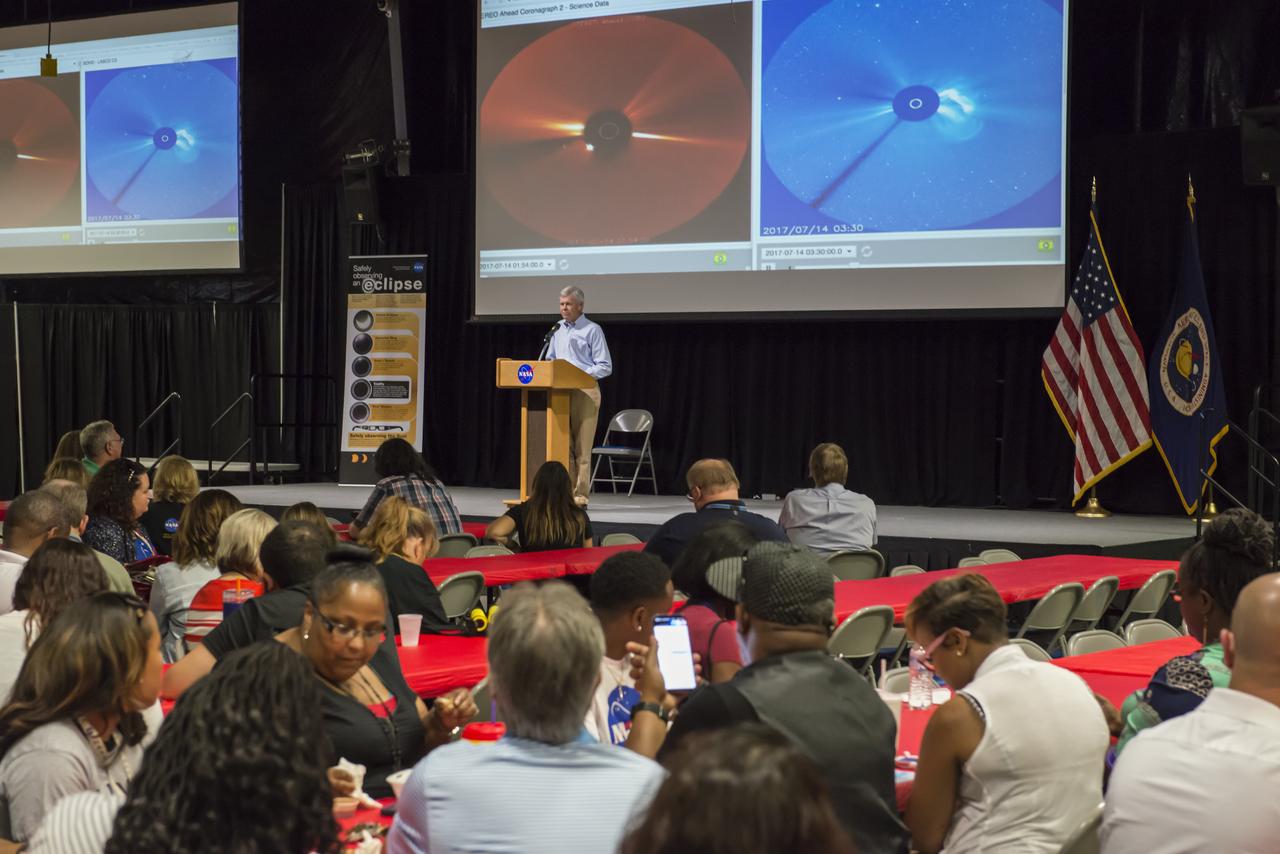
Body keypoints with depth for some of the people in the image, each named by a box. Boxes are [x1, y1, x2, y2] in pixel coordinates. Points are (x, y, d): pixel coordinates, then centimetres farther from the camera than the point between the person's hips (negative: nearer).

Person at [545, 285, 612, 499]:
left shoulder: (592, 330, -2)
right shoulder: (557, 330, 16)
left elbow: (605, 366, -6)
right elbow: (550, 360, 25)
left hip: (585, 391, -5)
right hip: (560, 392, 5)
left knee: (582, 446, -5)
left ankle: (580, 494, -4)